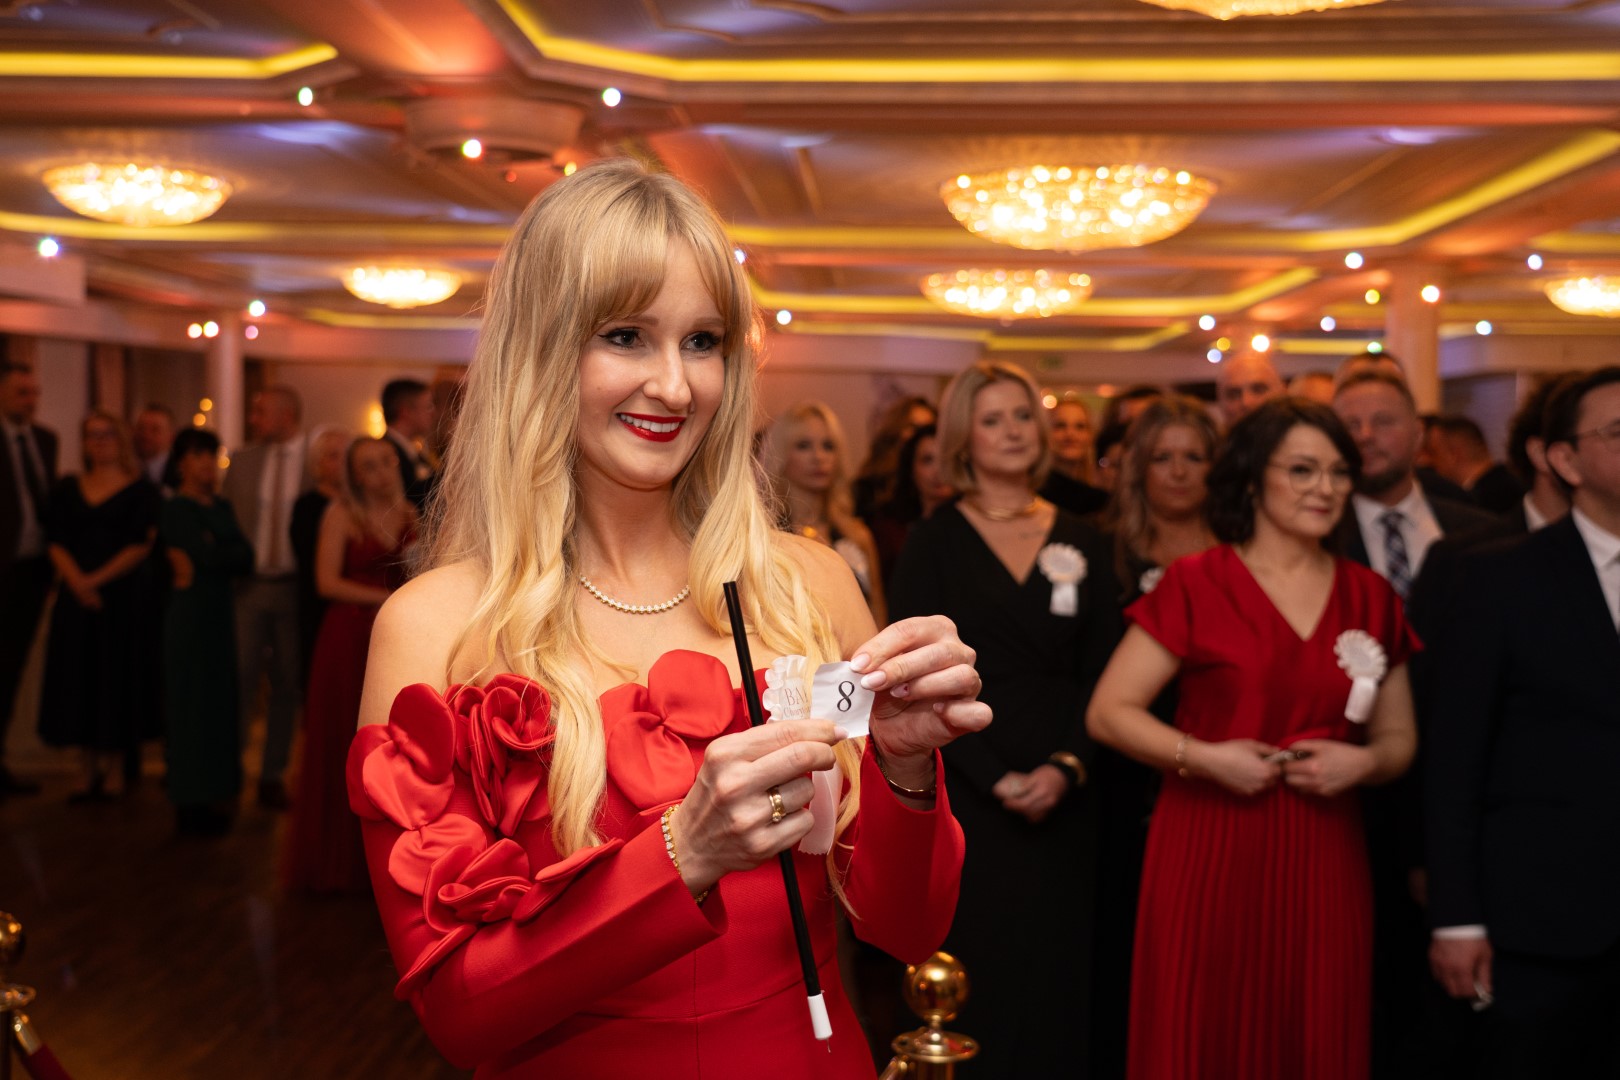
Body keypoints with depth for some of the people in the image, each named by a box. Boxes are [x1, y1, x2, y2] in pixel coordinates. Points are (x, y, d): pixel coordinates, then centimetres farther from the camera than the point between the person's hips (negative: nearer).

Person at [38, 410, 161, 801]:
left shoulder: (141, 491, 1)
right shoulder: (67, 489, 12)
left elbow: (141, 545, -7)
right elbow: (57, 544, 5)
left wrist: (98, 579, -14)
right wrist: (76, 582, -12)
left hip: (124, 597, -3)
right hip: (77, 599, 3)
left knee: (121, 677, -1)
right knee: (80, 683, 3)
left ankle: (129, 761, 13)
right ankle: (92, 774, 10)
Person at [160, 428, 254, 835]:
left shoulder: (221, 508, 15)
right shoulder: (174, 510, -6)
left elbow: (246, 557, 1)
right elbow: (212, 558, -19)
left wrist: (204, 560, -11)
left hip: (221, 614, 7)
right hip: (190, 614, -7)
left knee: (219, 700, 9)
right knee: (191, 701, -2)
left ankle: (214, 795, 17)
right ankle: (190, 804, 5)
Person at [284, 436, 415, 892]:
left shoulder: (411, 514, 11)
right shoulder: (342, 514, -3)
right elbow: (327, 582, -9)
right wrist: (383, 598, -14)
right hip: (349, 639, -4)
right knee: (344, 745, 2)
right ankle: (337, 859, 14)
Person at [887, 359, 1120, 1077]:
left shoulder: (1080, 543, 9)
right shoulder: (933, 542, 0)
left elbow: (1101, 673, 6)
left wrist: (1066, 767, -9)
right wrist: (995, 778, -13)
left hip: (1061, 798, 3)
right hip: (963, 796, -3)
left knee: (1055, 970, 6)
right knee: (976, 973, 1)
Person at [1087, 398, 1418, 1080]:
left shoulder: (1370, 598, 9)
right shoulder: (1194, 584, -3)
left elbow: (1398, 739, 16)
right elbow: (1108, 712, -4)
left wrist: (1363, 761, -6)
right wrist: (1204, 756, -16)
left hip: (1323, 859, 3)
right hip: (1209, 852, -3)